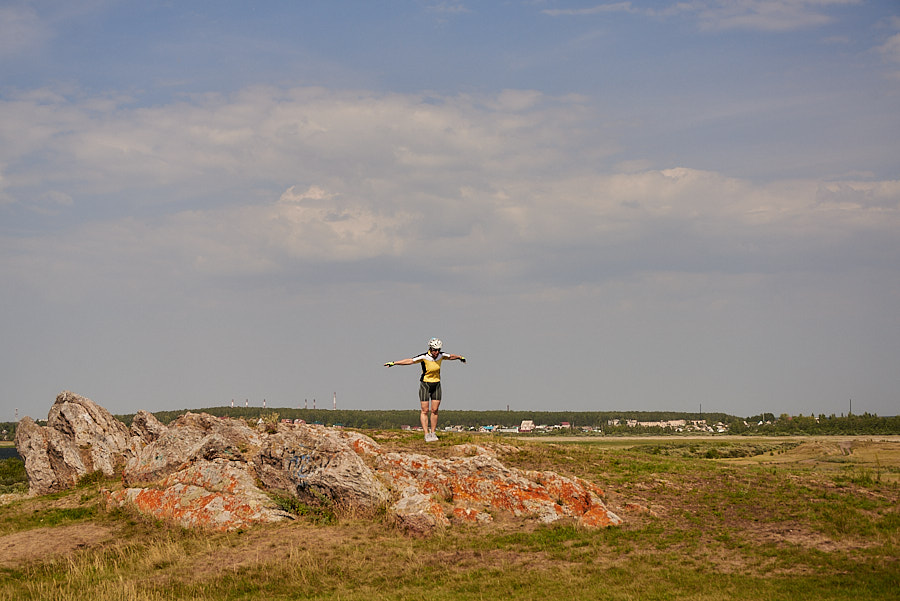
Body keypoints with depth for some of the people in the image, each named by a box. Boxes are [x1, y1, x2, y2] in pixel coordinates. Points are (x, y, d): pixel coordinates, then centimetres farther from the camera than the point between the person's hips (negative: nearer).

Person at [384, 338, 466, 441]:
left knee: (434, 410, 1)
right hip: (425, 385, -4)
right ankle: (426, 434, -4)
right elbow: (409, 361, -24)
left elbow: (451, 357, 14)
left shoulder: (441, 355, -6)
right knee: (425, 410, -5)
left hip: (436, 385, 4)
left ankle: (433, 433, 9)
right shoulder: (424, 357, -19)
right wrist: (393, 363, -30)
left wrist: (460, 357, 33)